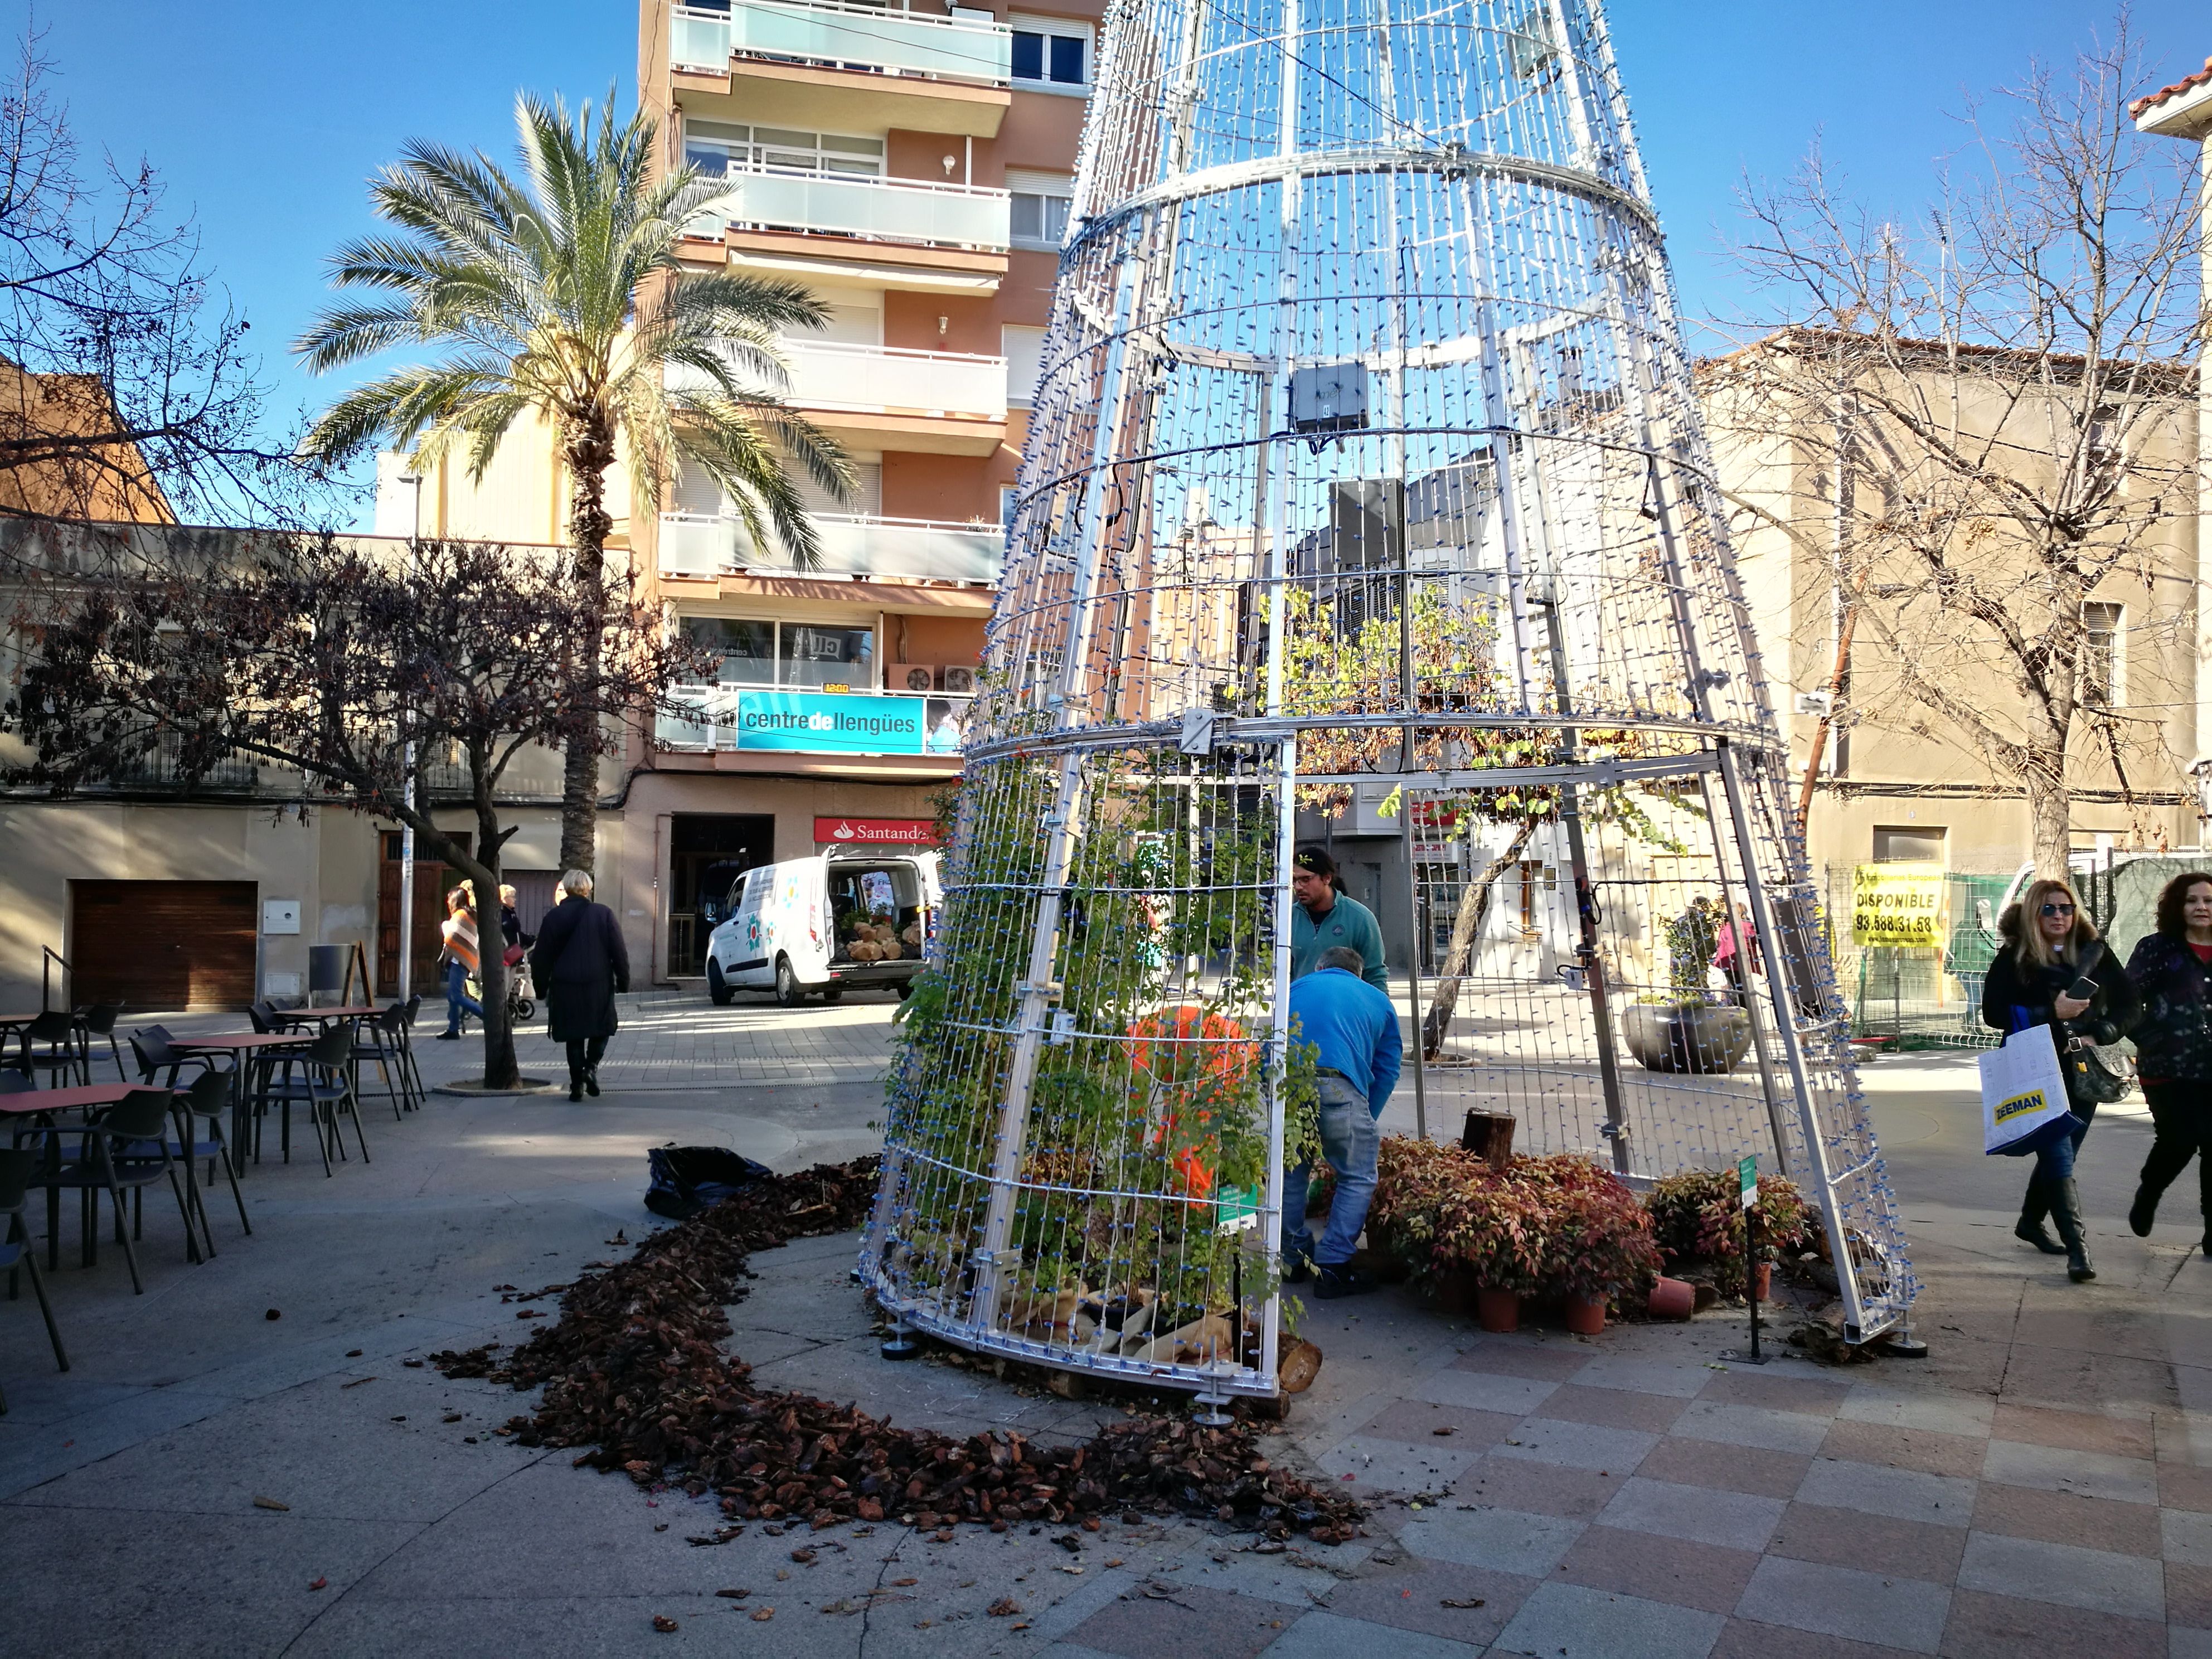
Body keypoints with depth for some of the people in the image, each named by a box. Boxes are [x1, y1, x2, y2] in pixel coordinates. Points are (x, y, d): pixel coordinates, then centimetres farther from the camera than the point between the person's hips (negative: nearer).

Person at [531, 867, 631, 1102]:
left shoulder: (554, 917, 0)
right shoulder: (604, 915, -2)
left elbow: (542, 956, 3)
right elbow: (619, 952, -1)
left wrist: (541, 985, 13)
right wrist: (623, 981, 8)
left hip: (565, 986, 1)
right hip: (599, 985, -1)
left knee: (574, 1037, 9)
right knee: (602, 1029, 15)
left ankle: (577, 1083, 7)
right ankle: (591, 1067, -6)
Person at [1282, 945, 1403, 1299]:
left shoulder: (1297, 987, 32)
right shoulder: (1379, 1001, 28)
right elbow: (1387, 1070, 23)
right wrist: (1365, 1123, 28)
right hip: (1337, 1081, -3)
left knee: (1291, 1172, 20)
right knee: (1358, 1178, 11)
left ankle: (1297, 1260, 28)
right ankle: (1333, 1267, 6)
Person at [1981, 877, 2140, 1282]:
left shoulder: (2094, 952, 5)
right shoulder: (2014, 956, -4)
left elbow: (2129, 1004, 7)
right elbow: (1993, 1012, -9)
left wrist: (2098, 1034, -10)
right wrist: (2051, 1013, -18)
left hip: (2083, 1072, 4)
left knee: (2060, 1154, 15)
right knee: (2059, 1158, -11)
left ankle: (2030, 1222, 37)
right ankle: (2077, 1249, -11)